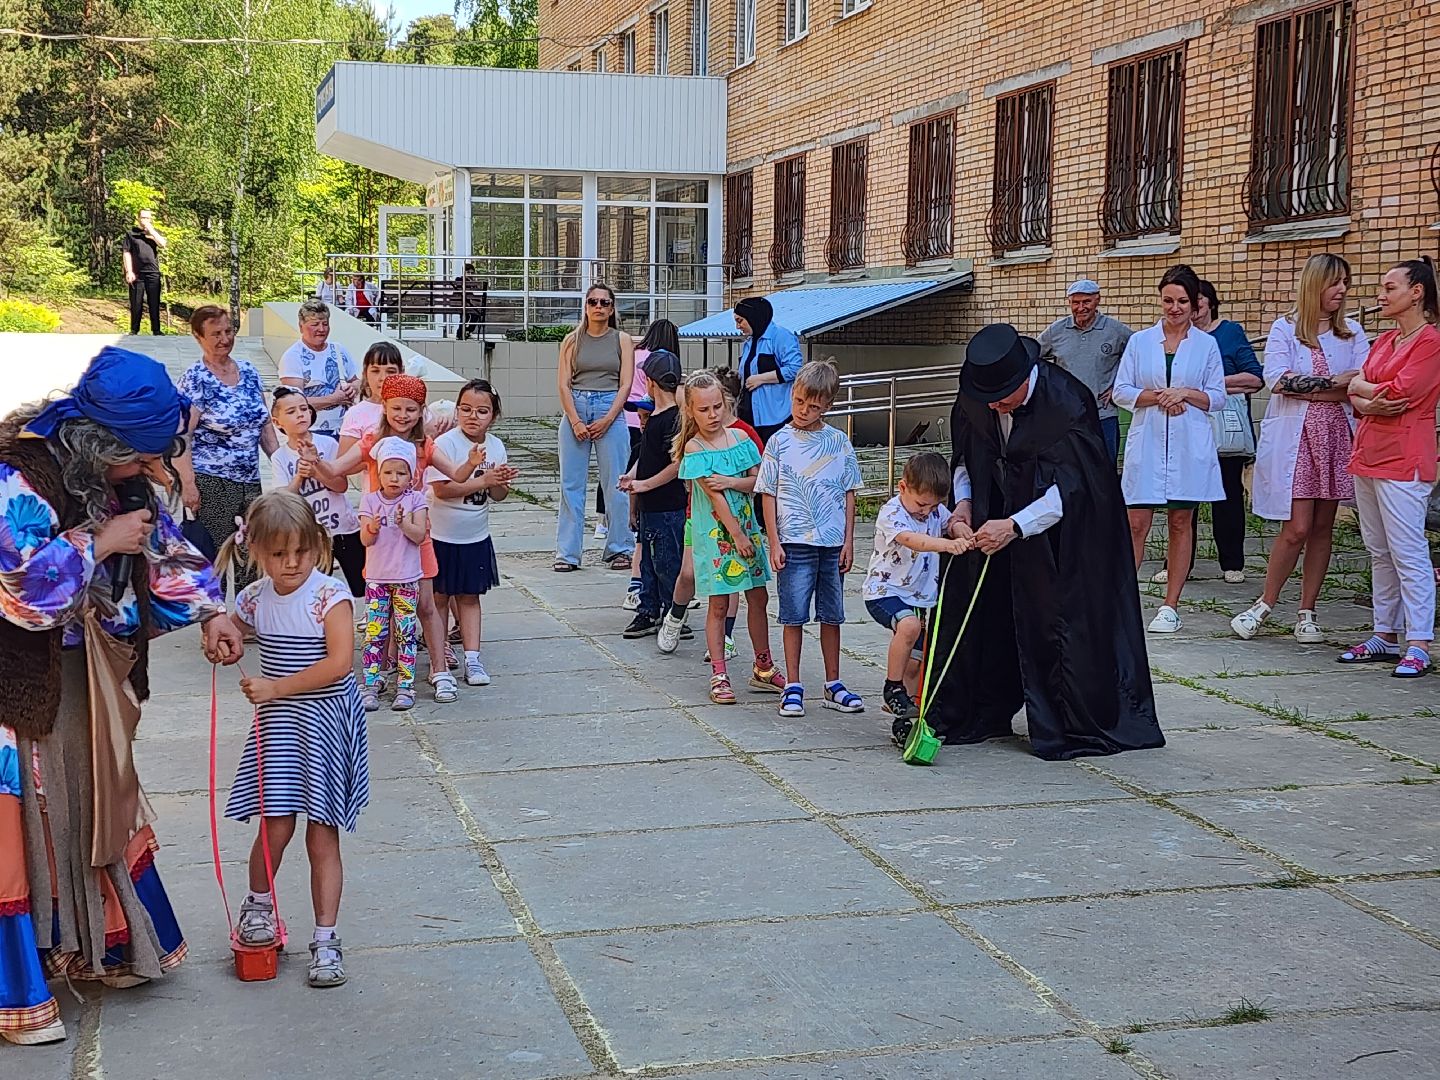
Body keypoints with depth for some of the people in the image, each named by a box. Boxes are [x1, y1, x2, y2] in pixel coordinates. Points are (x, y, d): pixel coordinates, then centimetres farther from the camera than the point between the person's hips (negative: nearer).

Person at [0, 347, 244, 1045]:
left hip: (82, 669, 8)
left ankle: (103, 942, 34)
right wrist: (101, 541, -25)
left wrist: (208, 611, -2)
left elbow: (163, 544, 10)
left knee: (95, 798, 17)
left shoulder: (115, 476, 0)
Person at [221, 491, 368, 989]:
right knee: (275, 824, -3)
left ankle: (326, 939, 10)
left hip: (327, 723, -3)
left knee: (322, 836, 1)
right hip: (277, 723, 3)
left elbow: (338, 663, -20)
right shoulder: (255, 599, 2)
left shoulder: (330, 596, -12)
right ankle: (258, 904, 27)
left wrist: (277, 687, -17)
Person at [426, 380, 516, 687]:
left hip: (476, 536, 4)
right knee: (439, 597, 8)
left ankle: (472, 659, 10)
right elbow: (441, 489, -25)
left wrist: (502, 483, -17)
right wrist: (483, 481, -28)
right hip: (441, 535, -4)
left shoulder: (496, 446, 0)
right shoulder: (445, 443, -16)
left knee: (470, 596, 8)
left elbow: (497, 496, 6)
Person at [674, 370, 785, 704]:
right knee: (718, 604, 0)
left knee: (757, 598, 10)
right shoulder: (694, 448, -11)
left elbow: (758, 481, 1)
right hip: (715, 532, -5)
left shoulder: (739, 437, 4)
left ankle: (763, 669, 22)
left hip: (746, 524, 5)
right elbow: (714, 495, -16)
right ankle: (718, 675, 7)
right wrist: (737, 534, -18)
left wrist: (731, 481, -18)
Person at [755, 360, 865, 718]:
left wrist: (849, 540, 4)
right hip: (794, 541, -2)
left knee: (831, 615, 10)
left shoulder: (838, 442, 5)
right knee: (794, 615, 1)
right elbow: (768, 494, 0)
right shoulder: (780, 442, -1)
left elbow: (849, 493, 9)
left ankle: (833, 685, 19)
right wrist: (774, 543, -5)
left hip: (833, 543, 2)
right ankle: (793, 686, 9)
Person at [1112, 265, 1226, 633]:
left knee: (1180, 523, 5)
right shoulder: (1139, 341, 7)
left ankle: (1170, 606, 10)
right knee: (1136, 524, -5)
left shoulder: (1206, 345, 7)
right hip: (1146, 445, 0)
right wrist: (1158, 397, -11)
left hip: (1189, 447, 0)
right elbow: (1120, 392, 3)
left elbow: (1218, 397, 5)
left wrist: (1186, 393, -12)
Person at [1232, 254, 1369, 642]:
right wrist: (1335, 382, -13)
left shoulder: (1352, 332, 10)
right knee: (1297, 528, -9)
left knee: (1322, 528, 6)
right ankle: (1265, 605, 8)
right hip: (1292, 437, -4)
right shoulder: (1284, 329, 1)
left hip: (1336, 437, 4)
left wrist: (1304, 387, -16)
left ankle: (1307, 613, 14)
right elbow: (1277, 379, -15)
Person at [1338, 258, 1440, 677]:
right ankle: (1385, 635, 17)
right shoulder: (1384, 340, 17)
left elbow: (1401, 391, -18)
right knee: (1379, 551, 11)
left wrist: (1361, 386, -1)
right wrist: (1367, 403, -12)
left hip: (1403, 459, -9)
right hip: (1369, 453, 9)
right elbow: (1355, 393, 11)